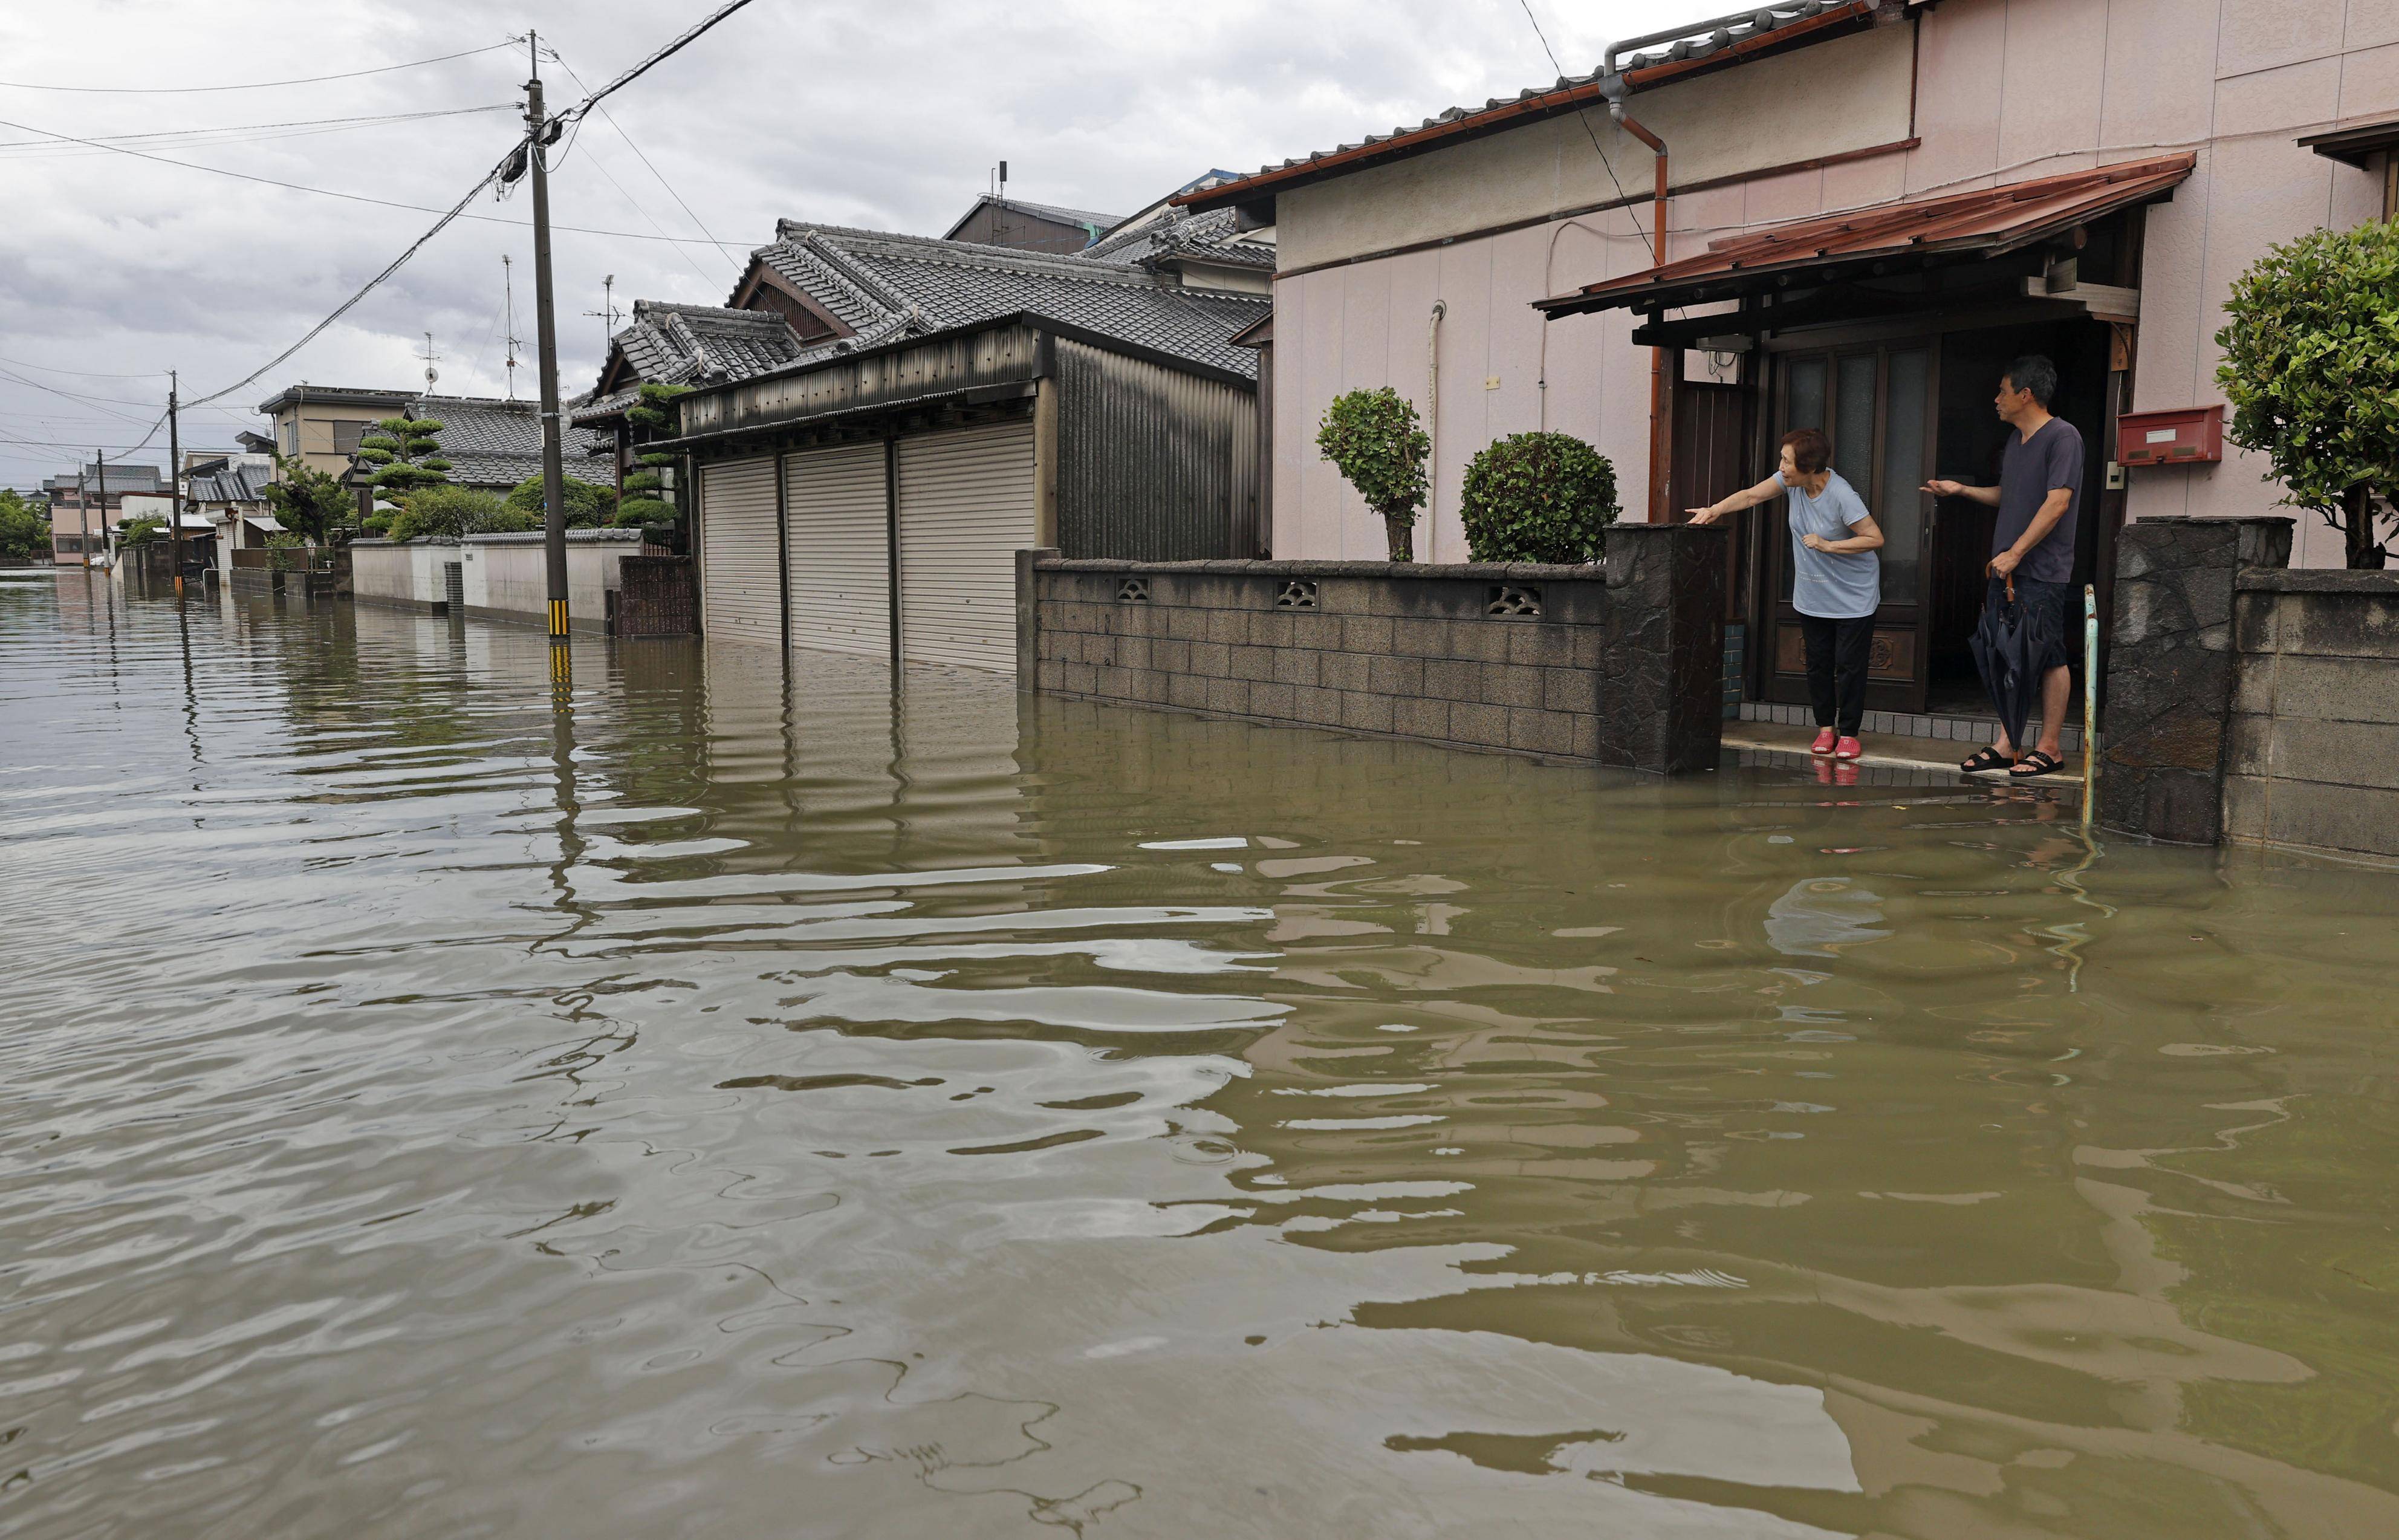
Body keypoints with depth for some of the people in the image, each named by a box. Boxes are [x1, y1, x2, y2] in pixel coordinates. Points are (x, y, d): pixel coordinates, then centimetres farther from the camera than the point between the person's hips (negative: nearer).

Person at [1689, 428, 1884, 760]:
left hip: (1853, 598, -6)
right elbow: (1752, 496, -4)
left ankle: (1848, 732, 10)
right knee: (1818, 663, 12)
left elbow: (1875, 538, -23)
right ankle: (1825, 727, 24)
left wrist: (1828, 545, -25)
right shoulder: (1793, 481, -7)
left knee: (1849, 665, -1)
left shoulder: (1842, 496, -26)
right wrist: (1717, 509, -20)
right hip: (1812, 595, 6)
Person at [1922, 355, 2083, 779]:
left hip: (2043, 572, -8)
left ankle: (2049, 748, 5)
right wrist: (1962, 490, 22)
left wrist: (2015, 553, -20)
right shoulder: (2016, 438, 18)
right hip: (2006, 569, 8)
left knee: (2048, 658, -2)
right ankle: (2007, 745, 13)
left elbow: (2057, 503, -18)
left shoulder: (2062, 436, -10)